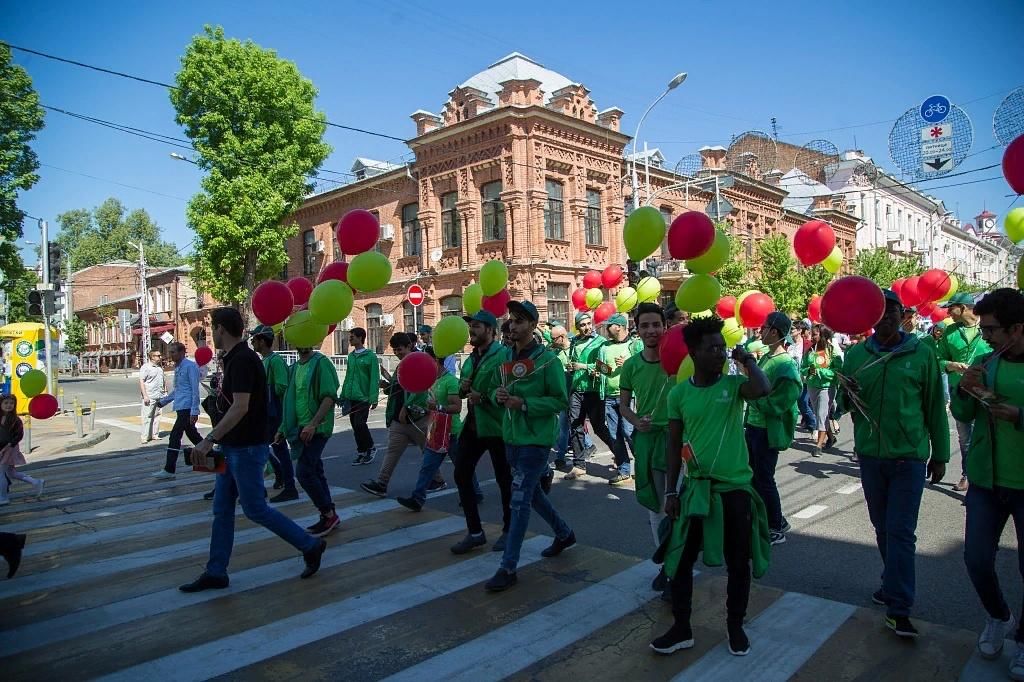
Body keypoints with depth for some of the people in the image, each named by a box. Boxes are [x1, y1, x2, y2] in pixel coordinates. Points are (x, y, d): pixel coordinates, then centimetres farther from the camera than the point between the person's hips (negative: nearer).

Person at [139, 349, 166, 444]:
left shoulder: (160, 367, 17)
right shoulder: (145, 367, -6)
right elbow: (141, 382, -11)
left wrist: (165, 391, 18)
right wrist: (145, 395, -17)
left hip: (160, 397, 7)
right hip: (150, 397, -7)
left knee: (157, 415, 9)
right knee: (147, 417, -5)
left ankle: (155, 434, 17)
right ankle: (145, 437, -3)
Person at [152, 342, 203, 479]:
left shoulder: (190, 366, -12)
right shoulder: (177, 367, 17)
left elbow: (195, 390, -17)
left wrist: (194, 411, -21)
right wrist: (163, 401, 25)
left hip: (187, 408, -10)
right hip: (181, 407, 10)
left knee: (174, 437, -9)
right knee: (192, 434, 16)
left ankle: (169, 470, -6)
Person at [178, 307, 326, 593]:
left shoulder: (243, 360, -20)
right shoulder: (235, 358, 11)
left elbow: (240, 407, -28)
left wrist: (209, 440, -29)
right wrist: (217, 441, 22)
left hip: (247, 448, -10)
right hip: (232, 447, 10)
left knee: (255, 509, 0)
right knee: (222, 509, 12)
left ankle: (310, 545, 12)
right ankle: (216, 573, 20)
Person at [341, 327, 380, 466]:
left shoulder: (370, 356, -8)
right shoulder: (351, 356, 11)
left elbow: (375, 379, -12)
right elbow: (348, 377, 16)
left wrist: (374, 398, -18)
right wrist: (343, 395, 13)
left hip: (363, 398, -6)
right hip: (350, 397, 6)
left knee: (359, 423, -10)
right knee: (354, 425, 9)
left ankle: (371, 448, 12)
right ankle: (361, 452, 21)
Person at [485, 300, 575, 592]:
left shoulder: (547, 359, -13)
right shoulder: (506, 357, 8)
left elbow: (560, 401, -14)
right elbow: (499, 391, 17)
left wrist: (524, 403, -23)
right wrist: (498, 396, -7)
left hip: (535, 439, -8)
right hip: (511, 436, 8)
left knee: (519, 501, -6)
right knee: (531, 492, 20)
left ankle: (508, 568, 2)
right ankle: (564, 533, 43)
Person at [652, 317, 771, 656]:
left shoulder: (734, 384, -6)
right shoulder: (679, 393, -2)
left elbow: (763, 389, -31)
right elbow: (674, 444, 3)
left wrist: (747, 360, -14)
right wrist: (671, 490, 1)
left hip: (736, 487, -1)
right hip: (696, 488, 1)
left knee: (739, 562, 12)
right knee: (680, 559, 6)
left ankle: (735, 627, 33)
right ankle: (681, 628, 23)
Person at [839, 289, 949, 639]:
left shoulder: (921, 353, -4)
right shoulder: (855, 354, 2)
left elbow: (934, 408, 2)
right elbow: (844, 405, 8)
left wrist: (940, 455, 5)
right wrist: (847, 396, -16)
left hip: (909, 456, -3)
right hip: (870, 454, 3)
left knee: (901, 532, -4)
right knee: (882, 528, 16)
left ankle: (898, 609, 2)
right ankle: (895, 585, 36)